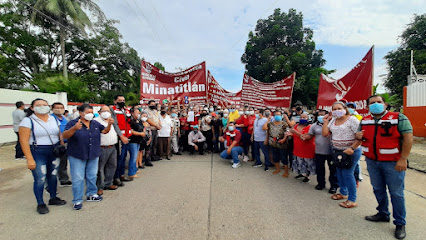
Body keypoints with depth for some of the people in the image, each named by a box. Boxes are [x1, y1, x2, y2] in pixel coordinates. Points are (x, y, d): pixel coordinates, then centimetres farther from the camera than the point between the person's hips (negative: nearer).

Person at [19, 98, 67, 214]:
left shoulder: (54, 119, 8)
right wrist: (30, 159, -15)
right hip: (38, 153, -4)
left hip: (55, 152, 5)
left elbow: (60, 135, 13)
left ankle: (53, 198, 31)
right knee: (40, 180, -1)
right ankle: (40, 204, 17)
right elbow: (24, 141, -11)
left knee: (53, 176, 14)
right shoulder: (28, 121, -7)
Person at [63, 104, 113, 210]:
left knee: (92, 176, 16)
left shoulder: (95, 123, 6)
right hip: (77, 156, -5)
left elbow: (105, 131, 9)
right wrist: (75, 128, -37)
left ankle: (91, 194, 32)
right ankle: (77, 200, 14)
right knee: (78, 178, 1)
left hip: (93, 156, 5)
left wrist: (109, 124, -11)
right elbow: (65, 136, -19)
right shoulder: (73, 123, -9)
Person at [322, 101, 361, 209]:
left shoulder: (352, 120, -10)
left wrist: (351, 148, -23)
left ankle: (352, 200, 5)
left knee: (347, 174, -7)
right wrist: (325, 121, 2)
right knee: (339, 172, 15)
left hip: (351, 151, -7)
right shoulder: (332, 120, 9)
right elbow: (325, 133, 5)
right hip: (337, 151, 7)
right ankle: (343, 193, 33)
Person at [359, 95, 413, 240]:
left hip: (393, 162, -4)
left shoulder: (399, 118, -7)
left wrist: (403, 159, -18)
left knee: (396, 193, 5)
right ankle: (383, 214, 34)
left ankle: (400, 224, 20)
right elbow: (360, 134, 20)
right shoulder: (364, 121, 7)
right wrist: (358, 136, -6)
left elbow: (408, 137, -12)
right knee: (378, 190, 16)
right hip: (372, 161, 5)